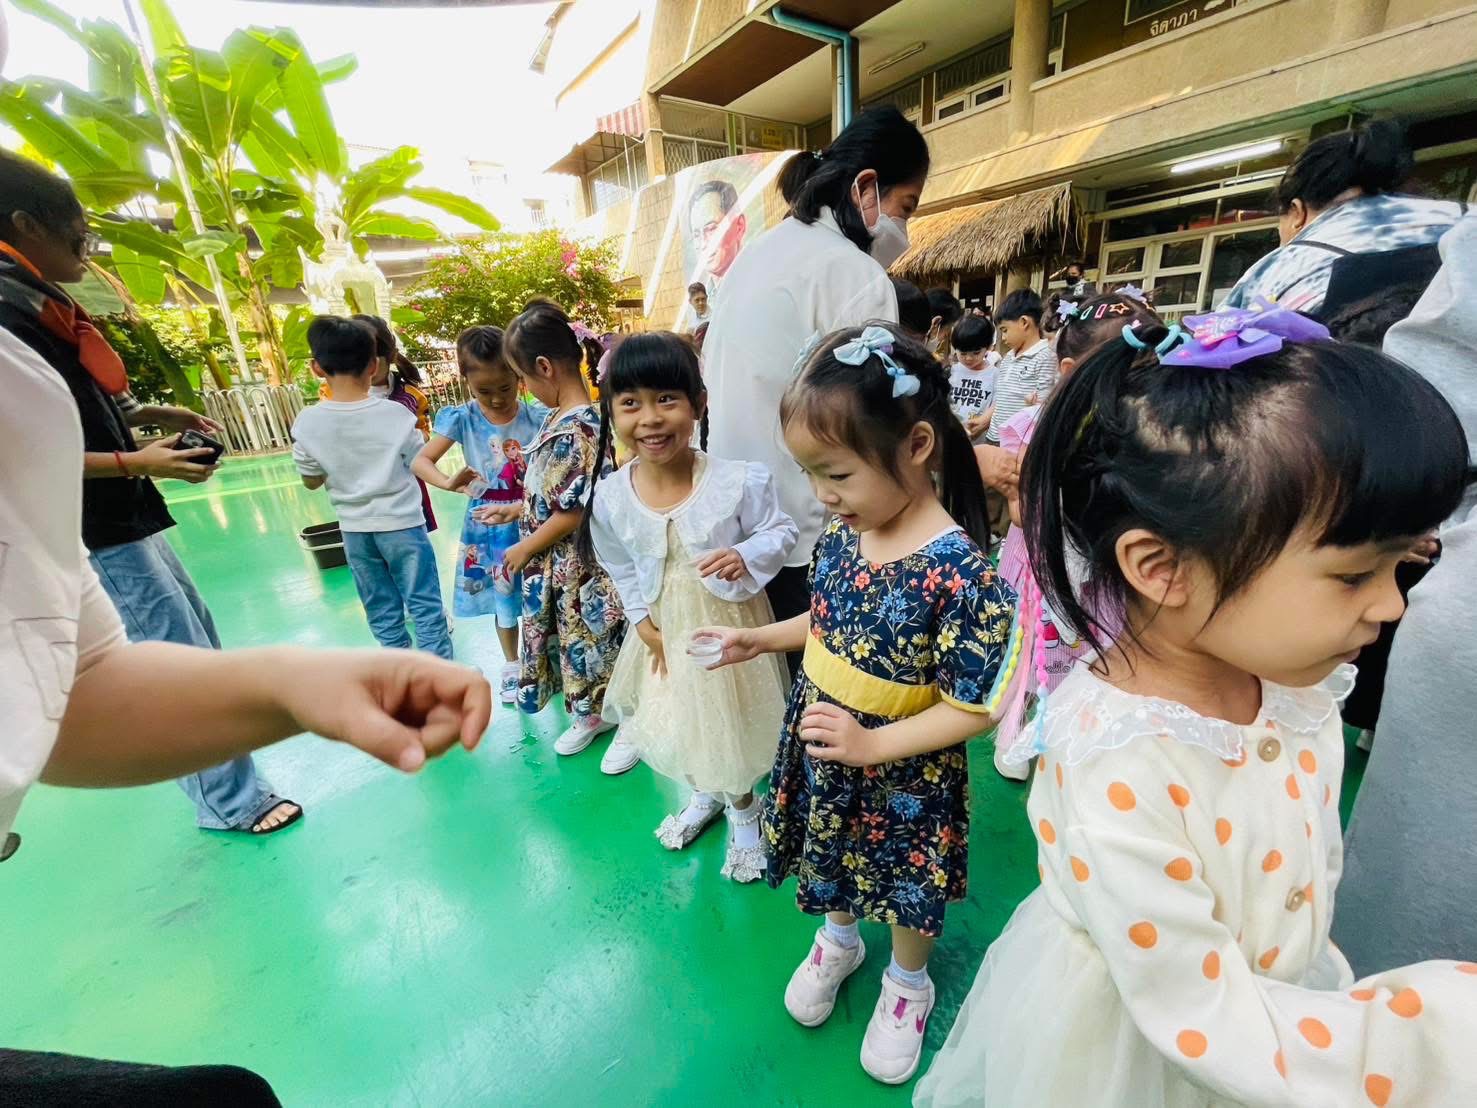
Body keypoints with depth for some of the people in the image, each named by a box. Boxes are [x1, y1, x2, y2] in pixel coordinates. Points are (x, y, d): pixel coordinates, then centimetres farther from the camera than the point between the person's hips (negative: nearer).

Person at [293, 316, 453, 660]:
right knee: (425, 604, 7)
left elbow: (311, 481, 5)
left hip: (354, 529, 3)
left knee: (381, 610, 15)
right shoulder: (396, 414, -13)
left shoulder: (307, 422, -6)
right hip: (401, 523, -3)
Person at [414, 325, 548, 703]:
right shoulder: (462, 418, -8)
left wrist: (524, 505, -25)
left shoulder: (537, 416, -10)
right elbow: (420, 461, -9)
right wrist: (448, 483, -31)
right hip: (488, 524, 1)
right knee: (503, 597, 15)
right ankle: (511, 664, 36)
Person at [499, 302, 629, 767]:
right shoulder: (560, 417, 4)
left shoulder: (575, 429, -25)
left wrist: (524, 549, -11)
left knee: (600, 641, 8)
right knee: (575, 640, 21)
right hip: (561, 570, 9)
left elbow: (572, 514, -23)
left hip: (582, 568, -9)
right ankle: (593, 713, 42)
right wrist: (514, 511, 14)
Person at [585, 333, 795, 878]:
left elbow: (780, 531, -10)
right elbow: (622, 569, 2)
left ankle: (742, 809, 48)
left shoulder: (739, 480, -23)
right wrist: (644, 624, -2)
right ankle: (706, 794, 55)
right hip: (665, 627, 4)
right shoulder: (610, 496, -12)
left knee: (733, 720, 16)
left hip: (730, 622, -3)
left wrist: (745, 556, -29)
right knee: (675, 721, 22)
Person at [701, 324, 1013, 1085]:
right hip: (821, 756, 6)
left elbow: (973, 708, -22)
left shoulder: (957, 570, -30)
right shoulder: (842, 535, -11)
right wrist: (759, 639, 2)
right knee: (834, 865, 29)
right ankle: (838, 939, 61)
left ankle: (907, 984, 55)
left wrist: (873, 745, -26)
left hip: (903, 779, -5)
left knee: (908, 890, 24)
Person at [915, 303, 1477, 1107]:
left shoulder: (1292, 674, -16)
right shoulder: (1115, 767, -40)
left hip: (1274, 991, 6)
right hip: (1129, 1042, -5)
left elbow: (1304, 855, 2)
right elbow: (1208, 1025, -26)